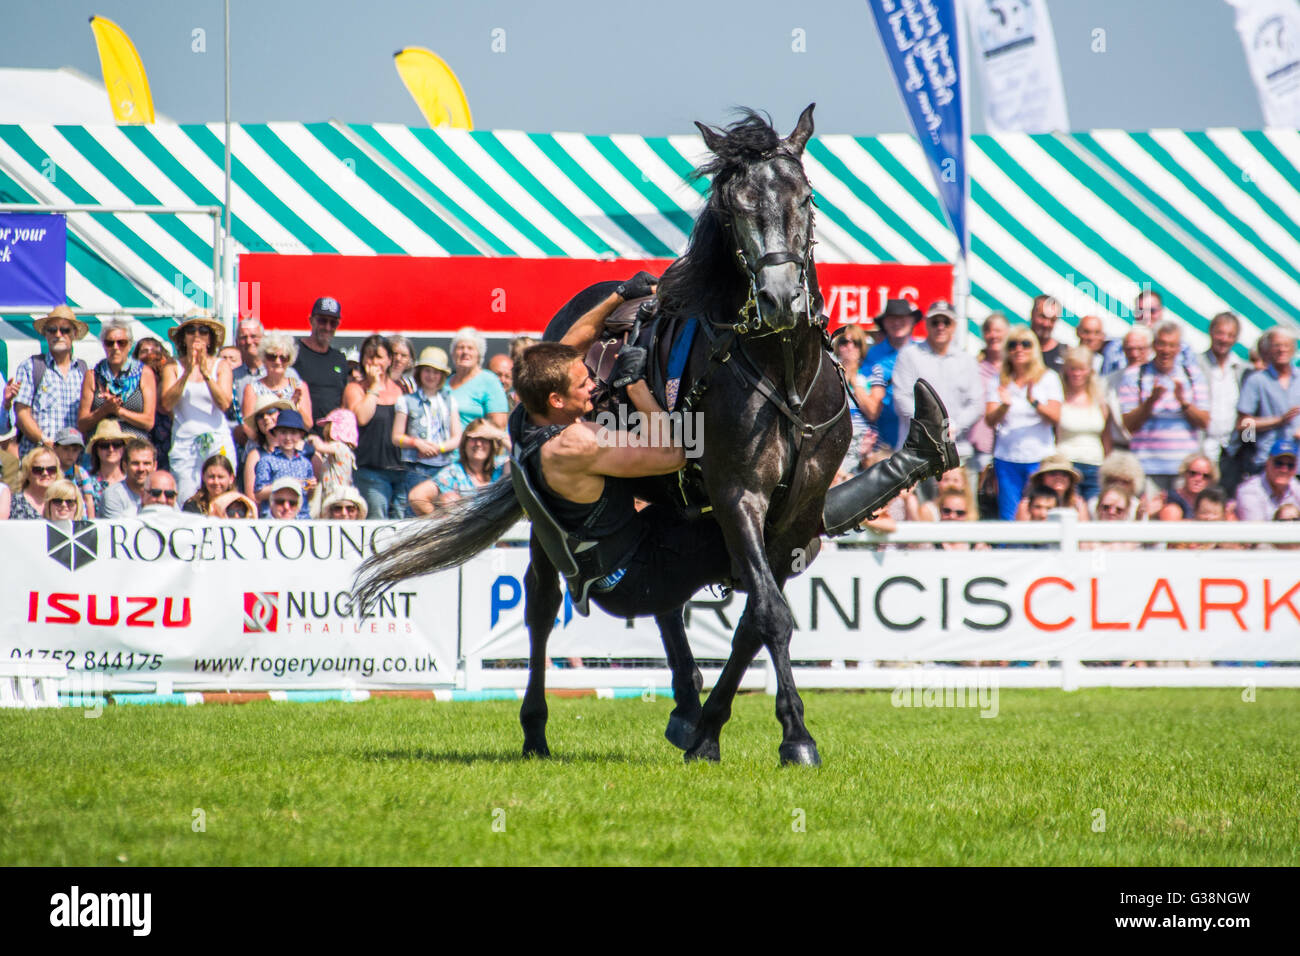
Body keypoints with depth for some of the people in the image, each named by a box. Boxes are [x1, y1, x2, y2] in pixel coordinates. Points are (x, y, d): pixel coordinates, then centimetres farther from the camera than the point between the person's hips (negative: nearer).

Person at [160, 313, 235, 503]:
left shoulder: (221, 366, 8)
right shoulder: (173, 367, 8)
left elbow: (224, 404, -5)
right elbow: (167, 404, -6)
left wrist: (206, 372, -15)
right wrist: (188, 372, -14)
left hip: (217, 441, 0)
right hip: (183, 442, 0)